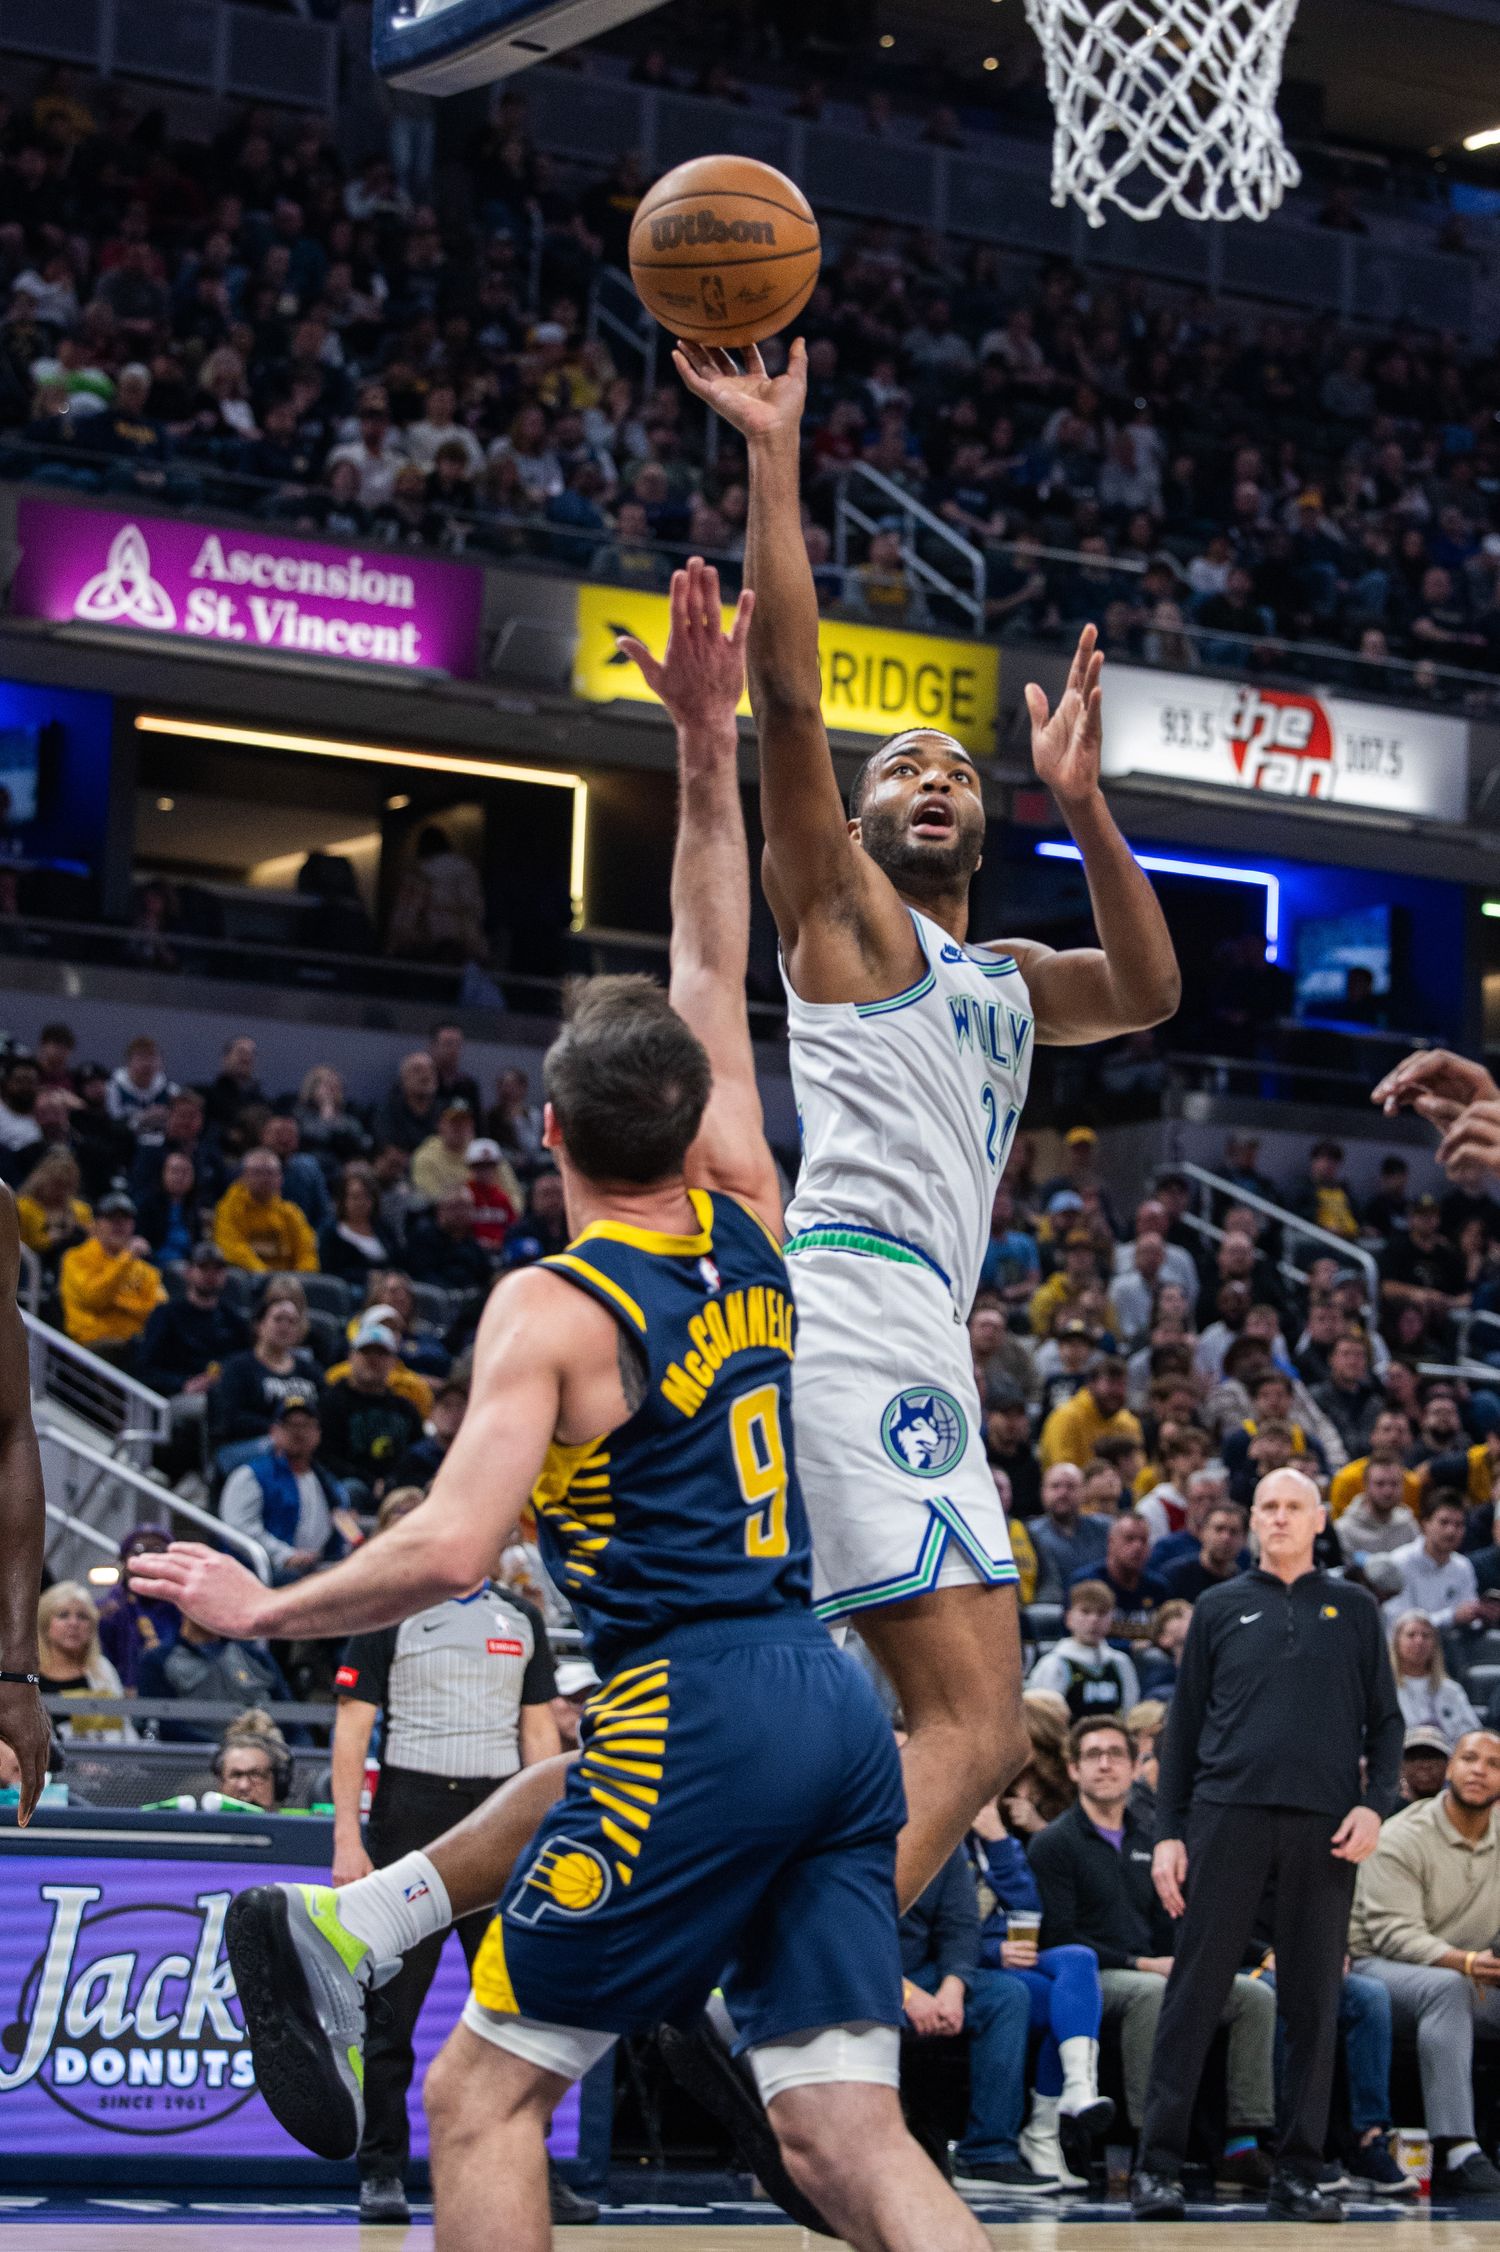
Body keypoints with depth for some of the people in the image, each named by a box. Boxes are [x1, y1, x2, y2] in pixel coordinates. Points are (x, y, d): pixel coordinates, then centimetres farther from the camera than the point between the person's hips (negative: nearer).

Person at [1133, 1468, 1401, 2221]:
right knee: (1195, 1989, -5)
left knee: (1314, 2001, 2)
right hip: (1228, 1813, -1)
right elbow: (1183, 1727, 11)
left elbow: (1385, 1720, 12)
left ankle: (1298, 2172, 8)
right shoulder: (1220, 1609, 13)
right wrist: (1167, 1831, 3)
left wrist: (1374, 1803, -4)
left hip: (1325, 1824, 1)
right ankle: (1158, 2164, -4)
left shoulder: (1353, 1610, 14)